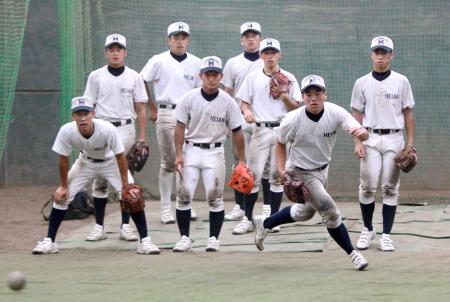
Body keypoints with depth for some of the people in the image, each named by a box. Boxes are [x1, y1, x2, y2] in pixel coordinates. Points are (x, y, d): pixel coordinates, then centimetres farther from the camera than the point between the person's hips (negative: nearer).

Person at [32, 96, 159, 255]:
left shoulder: (108, 129, -37)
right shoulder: (67, 131, -31)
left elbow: (120, 156, -24)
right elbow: (63, 159, -15)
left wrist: (126, 186, -22)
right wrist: (64, 186, -8)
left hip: (110, 162, -2)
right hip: (86, 162, 2)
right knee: (61, 196, -6)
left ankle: (144, 241, -5)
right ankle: (49, 242, 5)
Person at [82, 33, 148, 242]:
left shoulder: (134, 78, 5)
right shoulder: (96, 77, 5)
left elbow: (140, 109, 5)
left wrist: (142, 138, -2)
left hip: (125, 130, 0)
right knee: (99, 179, 1)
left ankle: (125, 225, 7)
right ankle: (99, 226, 5)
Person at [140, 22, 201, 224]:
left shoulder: (196, 63, 9)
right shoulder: (159, 61, 0)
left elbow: (200, 90, 15)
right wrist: (152, 109, 4)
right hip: (167, 114, -3)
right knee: (168, 161, -2)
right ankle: (166, 208, 3)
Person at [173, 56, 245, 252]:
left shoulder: (228, 102, -3)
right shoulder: (189, 99, -3)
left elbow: (237, 132, 1)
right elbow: (180, 127, 0)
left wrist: (241, 160, 0)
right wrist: (179, 154, -8)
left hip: (214, 152, 0)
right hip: (191, 150, 1)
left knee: (215, 197, -3)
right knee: (183, 195, -3)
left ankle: (213, 239, 7)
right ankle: (185, 238, 5)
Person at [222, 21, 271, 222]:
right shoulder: (233, 64, 9)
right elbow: (227, 93, 9)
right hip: (240, 121, 1)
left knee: (266, 164, 0)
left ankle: (268, 206, 5)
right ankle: (239, 207, 4)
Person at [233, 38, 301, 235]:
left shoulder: (289, 78, 7)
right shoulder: (253, 77, 8)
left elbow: (296, 107, 5)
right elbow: (244, 101, 8)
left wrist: (283, 95, -13)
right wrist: (247, 111, -14)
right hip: (260, 129, 0)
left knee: (277, 175, 3)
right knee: (253, 174, -6)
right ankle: (247, 219, -1)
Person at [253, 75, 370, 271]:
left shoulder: (335, 113, -21)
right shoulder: (292, 120, -25)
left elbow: (364, 135, -31)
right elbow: (280, 143, -5)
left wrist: (360, 132, -56)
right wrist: (282, 169, -18)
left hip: (322, 168, 5)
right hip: (301, 172, -5)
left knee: (306, 212, 25)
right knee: (330, 210, -13)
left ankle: (264, 224, 45)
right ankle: (352, 254, 2)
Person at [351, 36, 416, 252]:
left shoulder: (401, 82, 5)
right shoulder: (362, 83, 6)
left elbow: (408, 113, 6)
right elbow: (357, 114, 7)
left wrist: (411, 144, 0)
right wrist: (358, 142, -4)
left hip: (394, 139, 0)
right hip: (370, 139, 0)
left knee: (390, 188, 0)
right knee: (367, 187, -3)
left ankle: (386, 235, 3)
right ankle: (367, 230, 14)